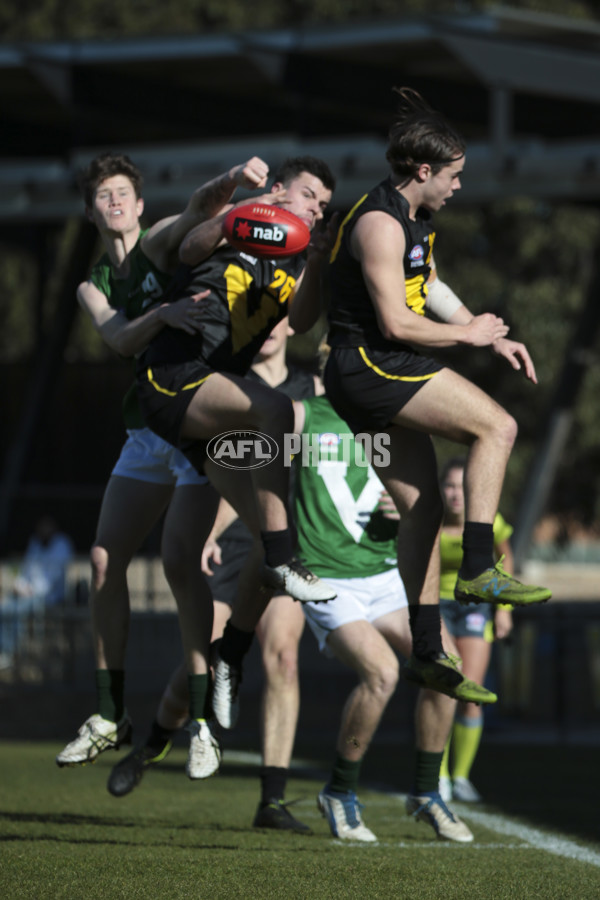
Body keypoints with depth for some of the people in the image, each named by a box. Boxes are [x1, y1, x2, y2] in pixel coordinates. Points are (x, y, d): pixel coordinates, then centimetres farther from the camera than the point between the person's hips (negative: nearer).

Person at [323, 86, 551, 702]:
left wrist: (493, 339, 25)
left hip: (377, 375, 10)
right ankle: (478, 570, -18)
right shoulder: (379, 224, -17)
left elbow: (431, 291, 31)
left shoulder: (412, 220, 17)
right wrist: (468, 334, -9)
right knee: (496, 426, -15)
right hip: (370, 367, -10)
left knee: (421, 505, 9)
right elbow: (396, 323, -22)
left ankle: (426, 652, 10)